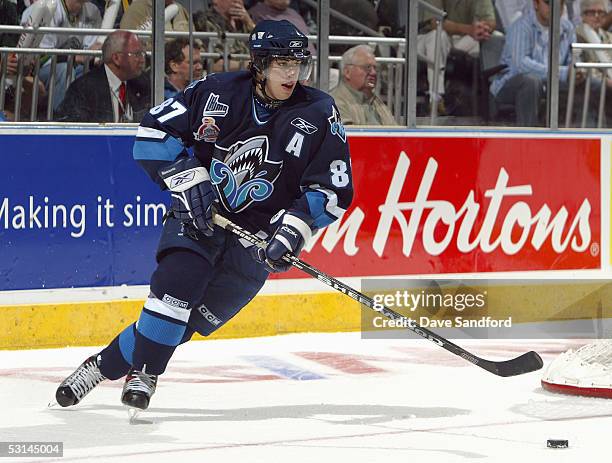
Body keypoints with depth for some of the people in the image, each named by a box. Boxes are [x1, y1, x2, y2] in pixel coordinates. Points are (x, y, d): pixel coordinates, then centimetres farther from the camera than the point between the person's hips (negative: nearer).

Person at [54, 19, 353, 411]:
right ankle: (144, 372, -9)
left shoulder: (319, 114, -7)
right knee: (177, 282, -25)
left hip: (257, 237, 0)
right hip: (199, 215, 0)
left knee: (191, 319, -10)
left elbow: (334, 188, -5)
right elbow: (154, 131, 1)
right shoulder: (216, 93, -6)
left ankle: (106, 365, 3)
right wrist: (186, 176, -12)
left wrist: (295, 229, -19)